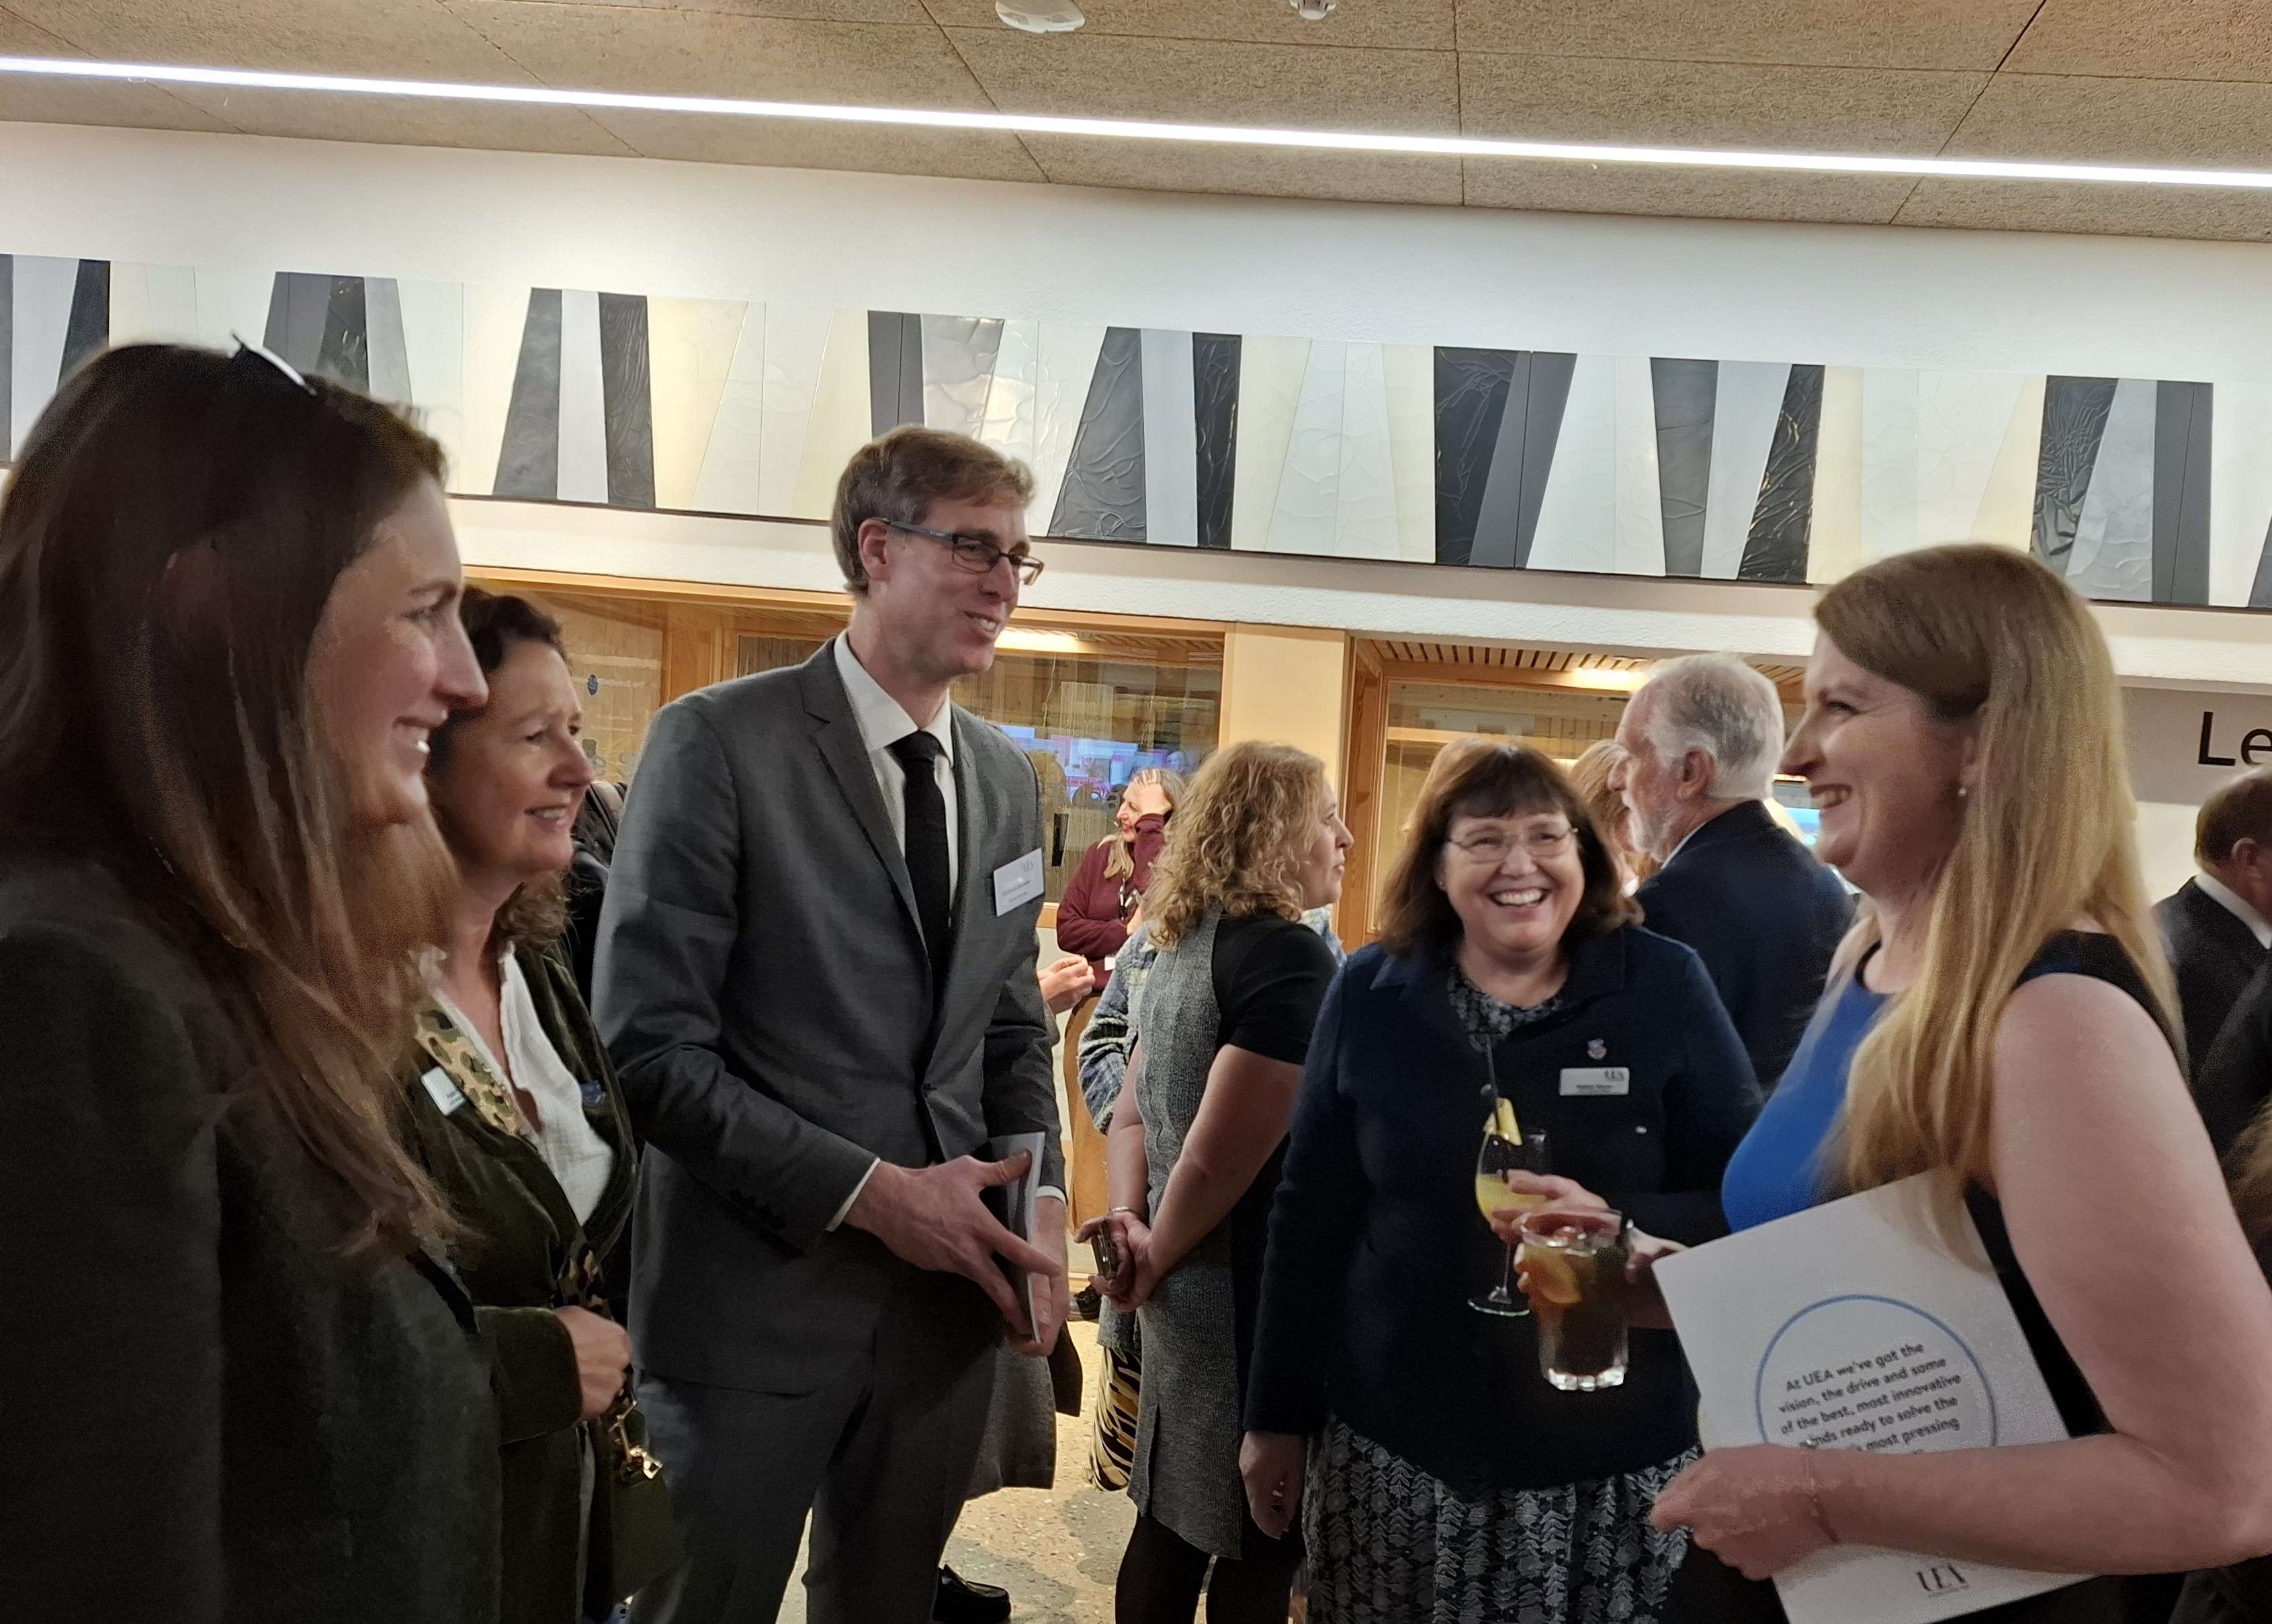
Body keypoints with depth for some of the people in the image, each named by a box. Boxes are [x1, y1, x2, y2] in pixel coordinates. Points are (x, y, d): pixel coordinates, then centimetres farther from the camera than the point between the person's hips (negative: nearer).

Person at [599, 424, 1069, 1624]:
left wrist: (1040, 1199, -2)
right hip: (755, 1295, -5)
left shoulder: (1007, 779, 8)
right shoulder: (717, 742, -12)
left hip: (949, 1292, 6)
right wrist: (870, 1193, -19)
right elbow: (651, 1044, -16)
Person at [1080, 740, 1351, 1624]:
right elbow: (1219, 1159, -24)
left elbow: (1134, 1114, 12)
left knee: (1174, 1520, 19)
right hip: (1250, 1293, -9)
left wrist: (1129, 1220, -1)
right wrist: (1156, 1263, -9)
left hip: (1192, 1290, 9)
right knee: (1257, 1546, 6)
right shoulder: (1288, 955, -20)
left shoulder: (1182, 947, 9)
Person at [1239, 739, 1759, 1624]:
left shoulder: (1664, 987, -5)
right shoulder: (1370, 995, -1)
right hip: (1395, 1443, 1)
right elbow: (1310, 1218, 4)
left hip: (1615, 1457, -1)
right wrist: (1278, 1418, 6)